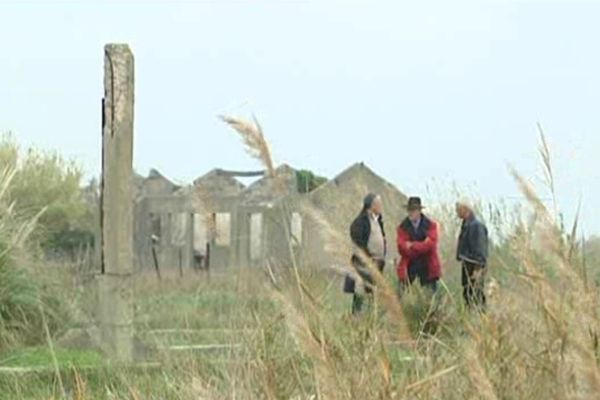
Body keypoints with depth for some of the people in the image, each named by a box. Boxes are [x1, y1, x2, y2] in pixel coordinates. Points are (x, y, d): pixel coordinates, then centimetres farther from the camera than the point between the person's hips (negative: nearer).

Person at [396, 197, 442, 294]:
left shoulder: (431, 225, -2)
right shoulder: (403, 227, 0)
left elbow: (430, 244, -14)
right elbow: (402, 249, -11)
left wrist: (413, 245, -13)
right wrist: (421, 246, -15)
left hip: (427, 267, 0)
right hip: (409, 266, 0)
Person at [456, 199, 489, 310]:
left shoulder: (476, 225, -16)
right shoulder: (466, 224, 14)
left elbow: (480, 247, -21)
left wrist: (478, 268, -24)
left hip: (474, 266, -10)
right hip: (467, 264, 10)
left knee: (476, 296, -10)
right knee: (467, 294, 13)